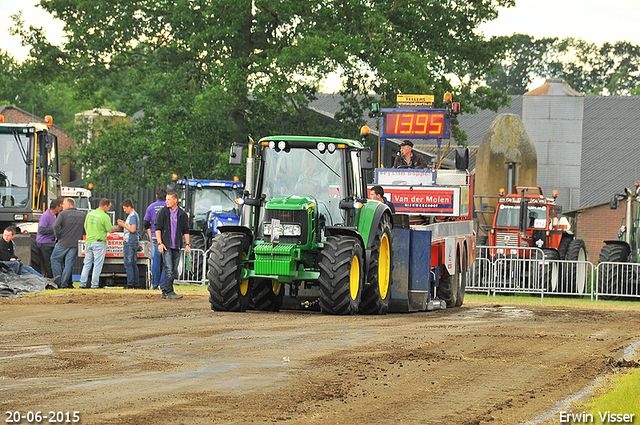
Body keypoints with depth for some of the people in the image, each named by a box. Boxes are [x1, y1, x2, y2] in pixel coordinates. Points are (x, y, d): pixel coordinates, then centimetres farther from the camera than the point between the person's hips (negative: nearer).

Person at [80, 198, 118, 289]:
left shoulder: (90, 214, 7)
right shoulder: (105, 217, -13)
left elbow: (85, 228, 15)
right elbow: (110, 230, -8)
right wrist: (116, 228, 13)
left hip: (88, 241, 6)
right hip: (99, 242, -6)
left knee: (87, 264, 12)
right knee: (97, 264, -1)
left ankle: (83, 283, 11)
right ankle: (94, 284, -2)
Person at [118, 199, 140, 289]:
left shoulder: (132, 216, -14)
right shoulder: (135, 215, 17)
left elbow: (133, 229, -21)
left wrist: (123, 225, -12)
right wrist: (124, 223, 16)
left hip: (130, 242, -10)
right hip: (134, 242, 10)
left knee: (128, 264, -8)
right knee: (134, 264, 10)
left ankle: (130, 284, -9)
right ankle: (136, 283, 11)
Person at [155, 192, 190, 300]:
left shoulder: (182, 214, 9)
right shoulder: (162, 212, 2)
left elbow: (186, 231, 14)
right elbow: (158, 229, 1)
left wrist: (187, 244, 6)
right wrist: (160, 243, -9)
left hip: (176, 246, 4)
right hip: (166, 246, -4)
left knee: (174, 270, 4)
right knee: (169, 269, -13)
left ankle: (165, 292, 10)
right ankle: (169, 292, -14)